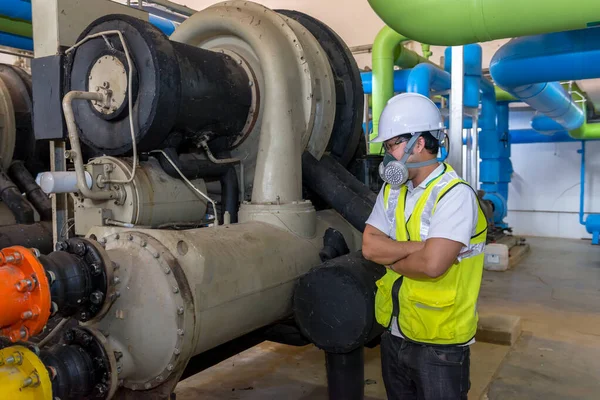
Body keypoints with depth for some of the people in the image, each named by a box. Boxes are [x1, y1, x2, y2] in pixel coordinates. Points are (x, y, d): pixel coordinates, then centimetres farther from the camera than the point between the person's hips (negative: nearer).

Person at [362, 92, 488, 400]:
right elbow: (368, 247, -5)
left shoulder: (455, 194, -18)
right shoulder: (391, 191, 5)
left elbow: (432, 264, -29)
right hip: (393, 334, 7)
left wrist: (390, 258, -11)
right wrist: (419, 247, -17)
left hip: (439, 343, -7)